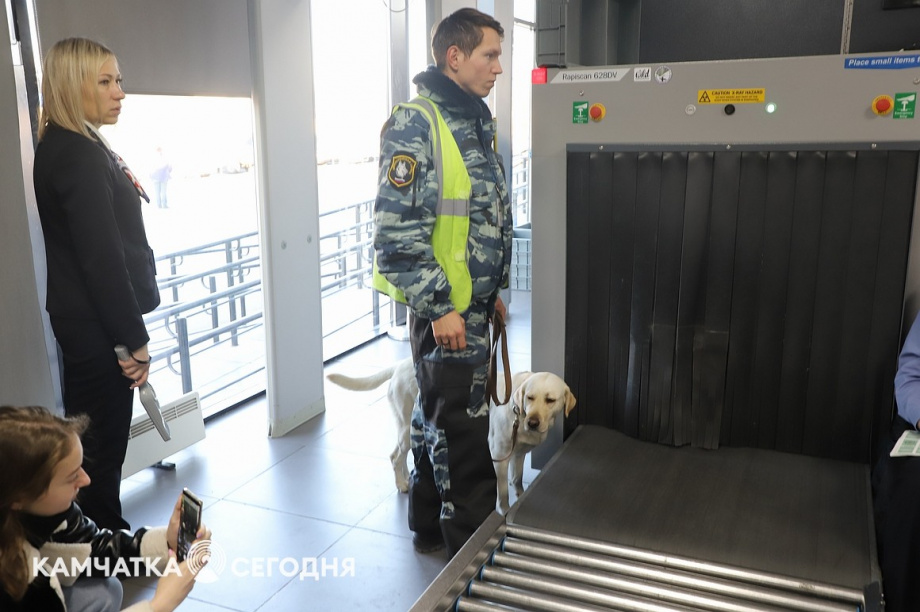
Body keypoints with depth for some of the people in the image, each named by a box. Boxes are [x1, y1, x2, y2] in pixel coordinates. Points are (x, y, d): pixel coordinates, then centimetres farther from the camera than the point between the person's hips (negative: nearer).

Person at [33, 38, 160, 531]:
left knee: (90, 439, 20)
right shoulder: (77, 154, -19)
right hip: (97, 326, -11)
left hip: (84, 322, 11)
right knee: (103, 442, 2)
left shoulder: (66, 148, 13)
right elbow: (102, 257, -23)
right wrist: (133, 338, -20)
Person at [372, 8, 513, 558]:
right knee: (462, 431, 2)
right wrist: (439, 306, -21)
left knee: (439, 419, 19)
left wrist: (491, 290, 18)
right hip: (445, 308, -9)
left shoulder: (476, 122, 13)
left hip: (473, 304, 9)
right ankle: (473, 546, 19)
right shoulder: (416, 125, -15)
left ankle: (430, 525, 36)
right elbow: (397, 230, -21)